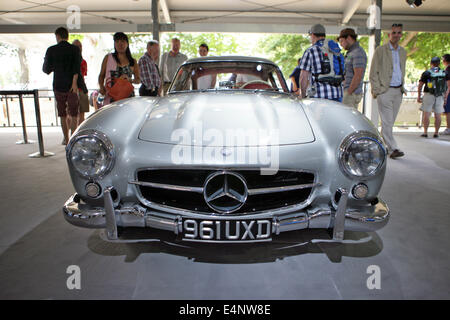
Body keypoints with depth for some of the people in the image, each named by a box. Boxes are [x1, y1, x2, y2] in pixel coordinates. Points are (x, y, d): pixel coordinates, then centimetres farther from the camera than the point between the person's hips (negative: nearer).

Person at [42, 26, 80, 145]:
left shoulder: (51, 50, 2)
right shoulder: (75, 49, 0)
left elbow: (46, 70, 7)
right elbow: (77, 66, -15)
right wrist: (74, 82, -19)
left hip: (58, 86, 1)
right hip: (72, 86, -1)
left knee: (63, 115, 11)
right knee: (73, 115, 4)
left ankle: (66, 139, 16)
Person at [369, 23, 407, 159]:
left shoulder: (403, 52, 16)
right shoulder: (380, 50, -1)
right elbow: (373, 73, -3)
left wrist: (402, 88, 15)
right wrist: (376, 90, -10)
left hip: (398, 91, 6)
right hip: (385, 91, -6)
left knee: (390, 122, 8)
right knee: (387, 122, -9)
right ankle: (393, 149, -8)